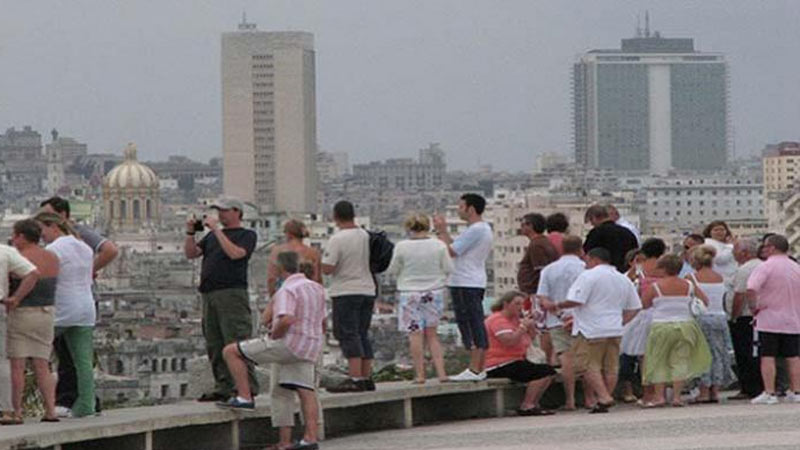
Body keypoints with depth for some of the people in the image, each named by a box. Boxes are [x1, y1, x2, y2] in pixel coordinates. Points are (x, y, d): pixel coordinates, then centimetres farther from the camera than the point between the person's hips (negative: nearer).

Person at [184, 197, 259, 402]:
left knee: (236, 343, -12)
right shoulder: (213, 235, 23)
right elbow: (190, 253, 17)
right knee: (215, 346, 6)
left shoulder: (247, 235, 3)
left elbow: (235, 253, -15)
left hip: (232, 294, -8)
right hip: (209, 295, 8)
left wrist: (216, 229, -13)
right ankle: (223, 388, 9)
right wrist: (190, 232, 2)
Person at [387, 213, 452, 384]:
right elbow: (448, 269, 1)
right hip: (434, 292, 3)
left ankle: (420, 374, -1)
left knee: (415, 334, 1)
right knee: (432, 334, 11)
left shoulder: (402, 247, -11)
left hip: (410, 294, -3)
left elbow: (393, 270, -3)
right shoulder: (439, 246, -6)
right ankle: (441, 372, 4)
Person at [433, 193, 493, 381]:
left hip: (466, 285, -11)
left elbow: (451, 251, -16)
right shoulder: (483, 229, 17)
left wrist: (442, 231, -4)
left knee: (470, 326, -10)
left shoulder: (475, 230, -16)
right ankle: (479, 369, 12)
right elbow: (456, 248, 18)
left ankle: (474, 370, -11)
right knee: (477, 326, 10)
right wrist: (443, 232, 17)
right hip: (474, 283, 11)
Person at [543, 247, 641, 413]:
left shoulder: (589, 276, -8)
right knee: (610, 367, 8)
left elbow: (575, 300, -17)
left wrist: (557, 306, -3)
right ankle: (606, 398, 8)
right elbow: (634, 308, 17)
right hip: (615, 330, 7)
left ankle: (604, 396, -16)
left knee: (588, 365, -4)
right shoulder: (624, 280, 15)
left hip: (591, 330, -7)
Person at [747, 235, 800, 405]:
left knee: (767, 357, -3)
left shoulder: (765, 267, -11)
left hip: (769, 319, -5)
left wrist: (754, 307, -11)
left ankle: (769, 393, -8)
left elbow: (751, 289, -24)